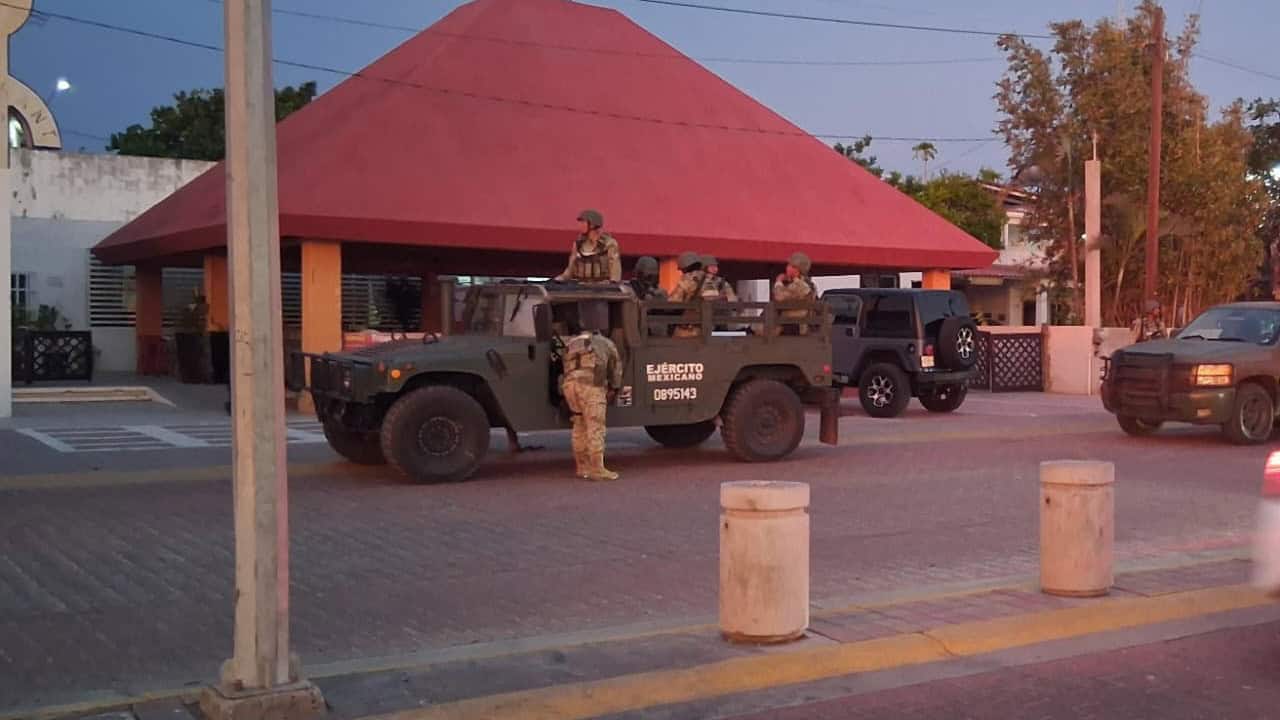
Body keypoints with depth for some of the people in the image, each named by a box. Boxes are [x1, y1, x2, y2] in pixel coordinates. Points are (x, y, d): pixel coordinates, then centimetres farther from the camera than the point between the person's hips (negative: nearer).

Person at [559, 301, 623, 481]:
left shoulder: (570, 345, 28)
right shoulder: (605, 343, 19)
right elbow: (616, 369, 23)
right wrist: (613, 389, 36)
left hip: (569, 384, 4)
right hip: (591, 385, -4)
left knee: (580, 426, 15)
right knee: (595, 428, -4)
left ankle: (582, 467, 17)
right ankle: (597, 469, -7)